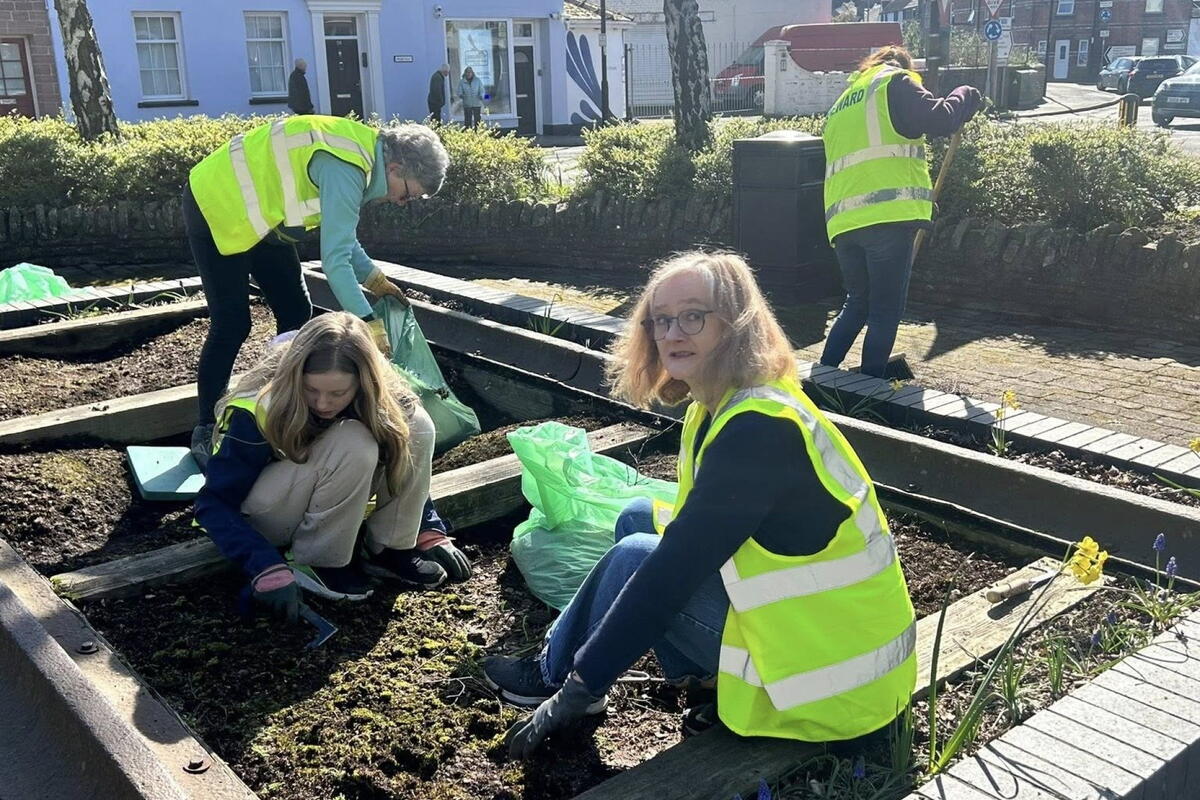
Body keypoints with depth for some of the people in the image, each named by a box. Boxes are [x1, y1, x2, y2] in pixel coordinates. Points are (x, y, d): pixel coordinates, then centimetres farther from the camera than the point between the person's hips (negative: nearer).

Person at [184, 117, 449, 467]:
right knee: (232, 325, -9)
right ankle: (206, 431, 5)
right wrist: (369, 323, -31)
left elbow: (340, 233, 11)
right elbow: (335, 260, -33)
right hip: (216, 207, -10)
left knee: (295, 312, 7)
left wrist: (375, 279, 4)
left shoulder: (363, 150, 0)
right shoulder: (345, 170, -30)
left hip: (257, 213, 10)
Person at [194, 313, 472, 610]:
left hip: (322, 503, 5)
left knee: (416, 426, -20)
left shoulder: (379, 397, -19)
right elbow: (214, 503, -27)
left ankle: (386, 548, -10)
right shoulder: (260, 409, -31)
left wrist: (430, 531, -10)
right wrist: (269, 569, -39)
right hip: (266, 516, -4)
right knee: (352, 446, -34)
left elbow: (407, 464, -1)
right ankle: (313, 561, -17)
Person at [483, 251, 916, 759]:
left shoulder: (759, 431, -26)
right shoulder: (726, 405, 3)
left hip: (831, 673, -9)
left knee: (635, 558, -8)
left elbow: (674, 571, -25)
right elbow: (700, 535, 17)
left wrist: (577, 685, -19)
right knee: (638, 519, 9)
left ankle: (555, 677, 15)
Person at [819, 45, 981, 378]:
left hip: (843, 221, 7)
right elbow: (939, 119, -8)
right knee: (885, 313, 0)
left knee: (857, 304, 20)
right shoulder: (895, 82, 7)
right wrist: (967, 96, 11)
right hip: (888, 215, -7)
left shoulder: (842, 104, 30)